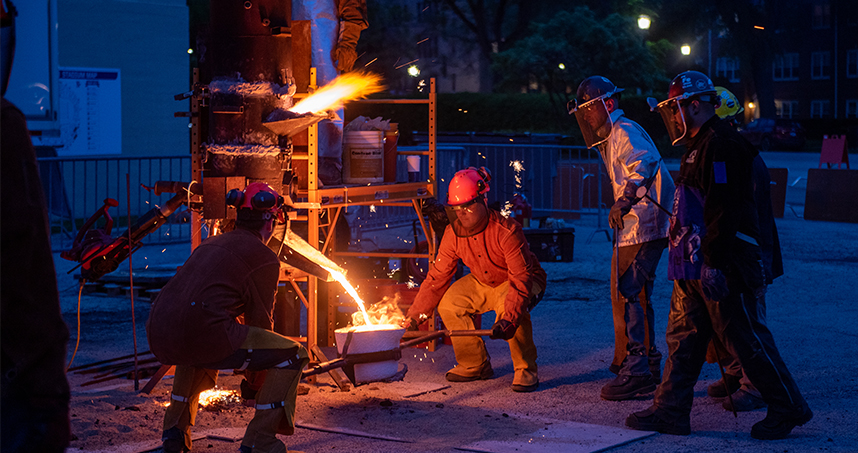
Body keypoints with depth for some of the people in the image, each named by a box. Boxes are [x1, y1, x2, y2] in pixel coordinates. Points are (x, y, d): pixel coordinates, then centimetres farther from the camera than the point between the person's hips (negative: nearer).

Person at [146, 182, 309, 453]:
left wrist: (248, 368, 48)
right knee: (293, 354, 4)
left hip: (158, 338, 8)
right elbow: (260, 321, 10)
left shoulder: (211, 244, 29)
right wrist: (255, 374, 27)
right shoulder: (265, 258, 6)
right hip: (199, 334, -8)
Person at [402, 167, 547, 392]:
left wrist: (508, 319, -50)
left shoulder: (507, 232, -34)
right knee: (448, 304, -11)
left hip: (526, 281, -7)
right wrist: (415, 314, -13)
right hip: (483, 283, 7)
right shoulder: (453, 233, -15)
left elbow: (521, 280, -37)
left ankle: (526, 370, -18)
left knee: (512, 308, -38)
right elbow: (437, 277, -8)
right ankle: (475, 365, 6)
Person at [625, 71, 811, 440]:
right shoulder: (699, 145, 18)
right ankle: (671, 410, 12)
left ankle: (789, 409, 8)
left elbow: (724, 209, -23)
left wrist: (713, 264, -26)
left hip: (722, 266, -10)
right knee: (683, 337, 9)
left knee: (746, 339, -3)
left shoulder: (721, 145, -15)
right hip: (695, 265, 10)